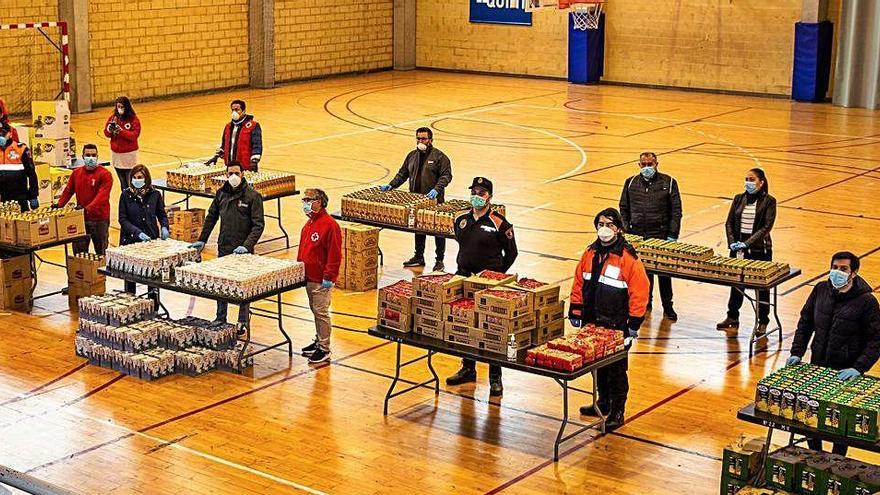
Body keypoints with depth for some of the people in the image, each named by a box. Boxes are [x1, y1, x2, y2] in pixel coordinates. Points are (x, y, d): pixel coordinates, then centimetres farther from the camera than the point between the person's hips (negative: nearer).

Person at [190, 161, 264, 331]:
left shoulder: (252, 196, -10)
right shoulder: (221, 193, 5)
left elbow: (258, 224, -14)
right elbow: (211, 217, 14)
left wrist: (247, 246, -23)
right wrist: (202, 240, 8)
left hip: (242, 251, -5)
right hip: (223, 249, 5)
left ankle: (243, 322, 18)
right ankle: (220, 319, 27)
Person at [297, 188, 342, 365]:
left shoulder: (329, 225, -18)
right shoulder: (309, 224, 12)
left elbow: (335, 254, -19)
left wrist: (328, 277, -20)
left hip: (321, 280, -9)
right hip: (309, 277, 9)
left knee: (321, 312, -3)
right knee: (315, 311, 18)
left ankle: (324, 349, 4)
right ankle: (318, 341, 30)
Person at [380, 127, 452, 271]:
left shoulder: (439, 157, -6)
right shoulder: (412, 156, 13)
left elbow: (446, 175, -13)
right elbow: (402, 174, 18)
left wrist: (436, 189, -25)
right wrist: (391, 185, 5)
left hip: (434, 201, -6)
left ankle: (440, 260, 8)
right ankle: (419, 257, 28)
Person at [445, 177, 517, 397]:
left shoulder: (499, 223, -9)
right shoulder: (461, 221, 7)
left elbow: (511, 252, -2)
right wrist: (464, 270, 14)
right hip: (464, 280, 6)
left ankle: (495, 378, 7)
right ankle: (468, 369, 29)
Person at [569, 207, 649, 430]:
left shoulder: (629, 258, -15)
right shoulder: (590, 253, 4)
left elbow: (639, 292, -15)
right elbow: (579, 284, 11)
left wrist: (633, 324, -14)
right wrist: (576, 311, 10)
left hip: (617, 328, -6)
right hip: (592, 324, 6)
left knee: (616, 370, 5)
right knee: (597, 365, 18)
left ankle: (617, 412, 16)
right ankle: (602, 402, 35)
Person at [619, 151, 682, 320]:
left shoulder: (668, 183, 1)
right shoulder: (631, 183, 8)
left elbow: (676, 211, 0)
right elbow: (624, 209, 12)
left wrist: (672, 236, -7)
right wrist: (626, 232, 2)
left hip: (661, 237, -2)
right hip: (637, 237, 2)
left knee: (664, 271, 1)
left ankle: (667, 307, 11)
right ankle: (645, 302, 21)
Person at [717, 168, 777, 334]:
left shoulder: (768, 201, -7)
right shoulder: (739, 199, 6)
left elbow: (766, 227, -14)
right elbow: (729, 222, 6)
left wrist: (747, 243, -22)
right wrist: (732, 242, -9)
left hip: (759, 250, -4)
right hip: (738, 249, 4)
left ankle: (762, 322, 14)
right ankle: (732, 317, 27)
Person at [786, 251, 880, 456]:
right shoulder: (821, 290, -1)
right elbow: (805, 322, 9)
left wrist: (859, 368, -23)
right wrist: (797, 353, 0)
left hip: (846, 373, -4)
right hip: (817, 367, 4)